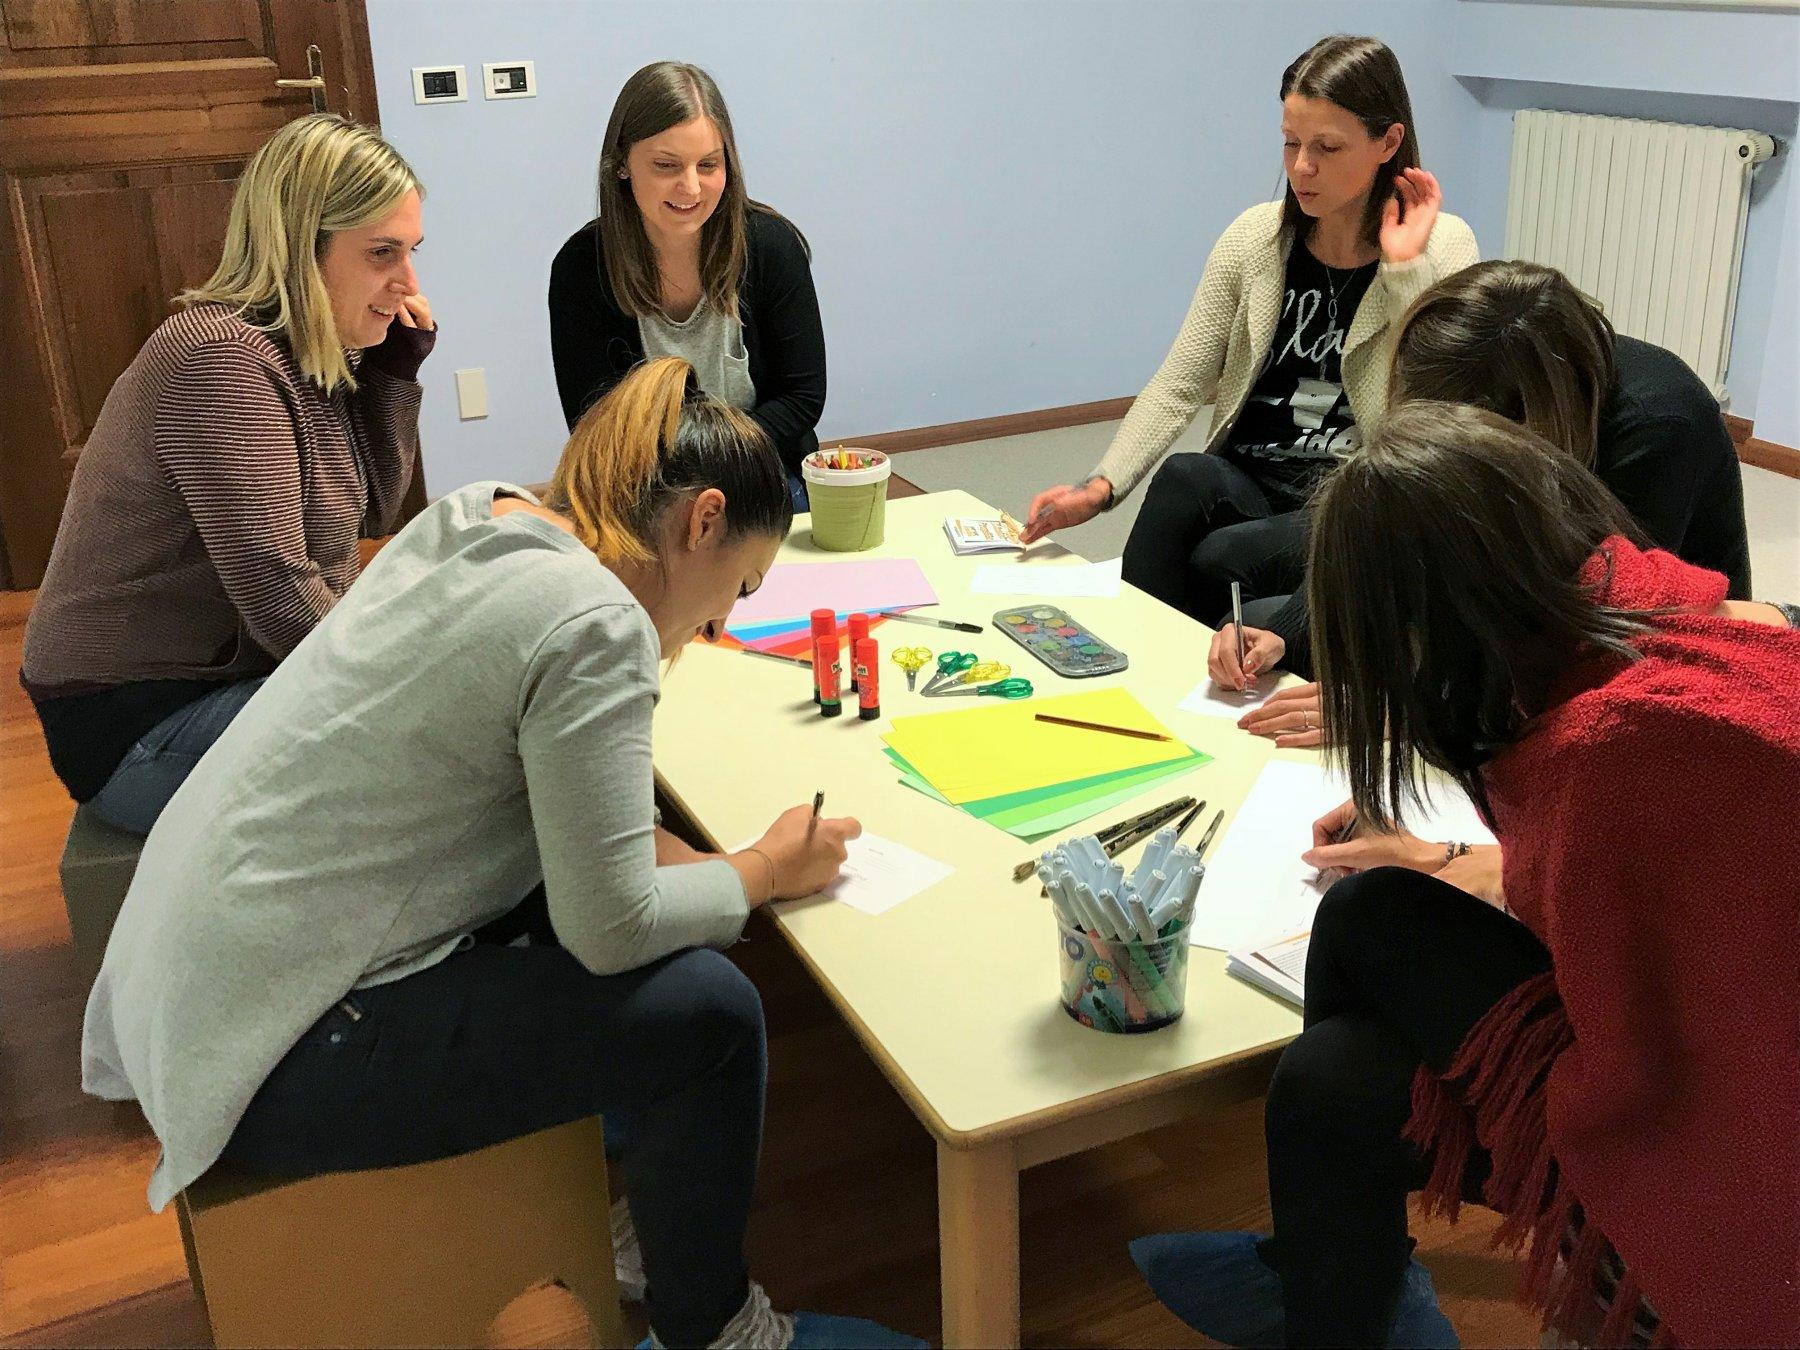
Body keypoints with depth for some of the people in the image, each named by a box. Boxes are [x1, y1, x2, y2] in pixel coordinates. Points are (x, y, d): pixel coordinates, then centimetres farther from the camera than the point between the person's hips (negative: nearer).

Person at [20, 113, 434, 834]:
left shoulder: (311, 354, 4)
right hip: (139, 728, -10)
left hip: (240, 675, 10)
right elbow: (281, 599, -29)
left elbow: (373, 509, 10)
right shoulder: (222, 359, -25)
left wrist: (397, 361, 1)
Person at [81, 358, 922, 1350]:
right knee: (709, 1013, -11)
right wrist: (766, 871, -3)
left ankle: (635, 1183, 28)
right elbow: (611, 931, -19)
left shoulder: (473, 520, 4)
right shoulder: (595, 625, -22)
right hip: (270, 1062, -9)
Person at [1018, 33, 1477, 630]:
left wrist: (1404, 267, -19)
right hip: (1246, 484, 3)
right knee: (1184, 477, -31)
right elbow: (1177, 388, -3)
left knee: (1214, 560, -30)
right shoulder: (1255, 238, 1)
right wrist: (1100, 486, -18)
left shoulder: (1442, 246, -4)